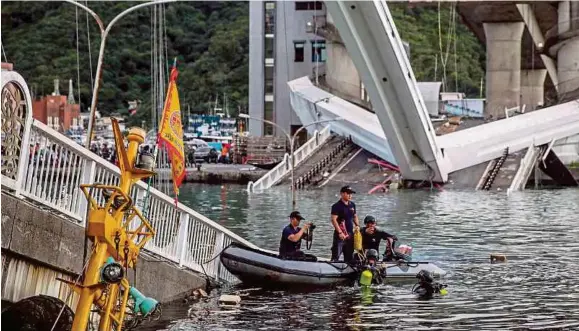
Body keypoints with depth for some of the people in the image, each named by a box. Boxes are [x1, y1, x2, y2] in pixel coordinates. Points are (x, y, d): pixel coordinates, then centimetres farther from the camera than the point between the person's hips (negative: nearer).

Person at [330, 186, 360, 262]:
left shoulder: (352, 205, 12)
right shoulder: (337, 206, -10)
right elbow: (334, 220, -17)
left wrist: (357, 225, 5)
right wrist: (340, 232, -22)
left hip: (350, 234, 7)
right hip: (340, 234, -7)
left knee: (349, 257, 13)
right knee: (336, 256, -10)